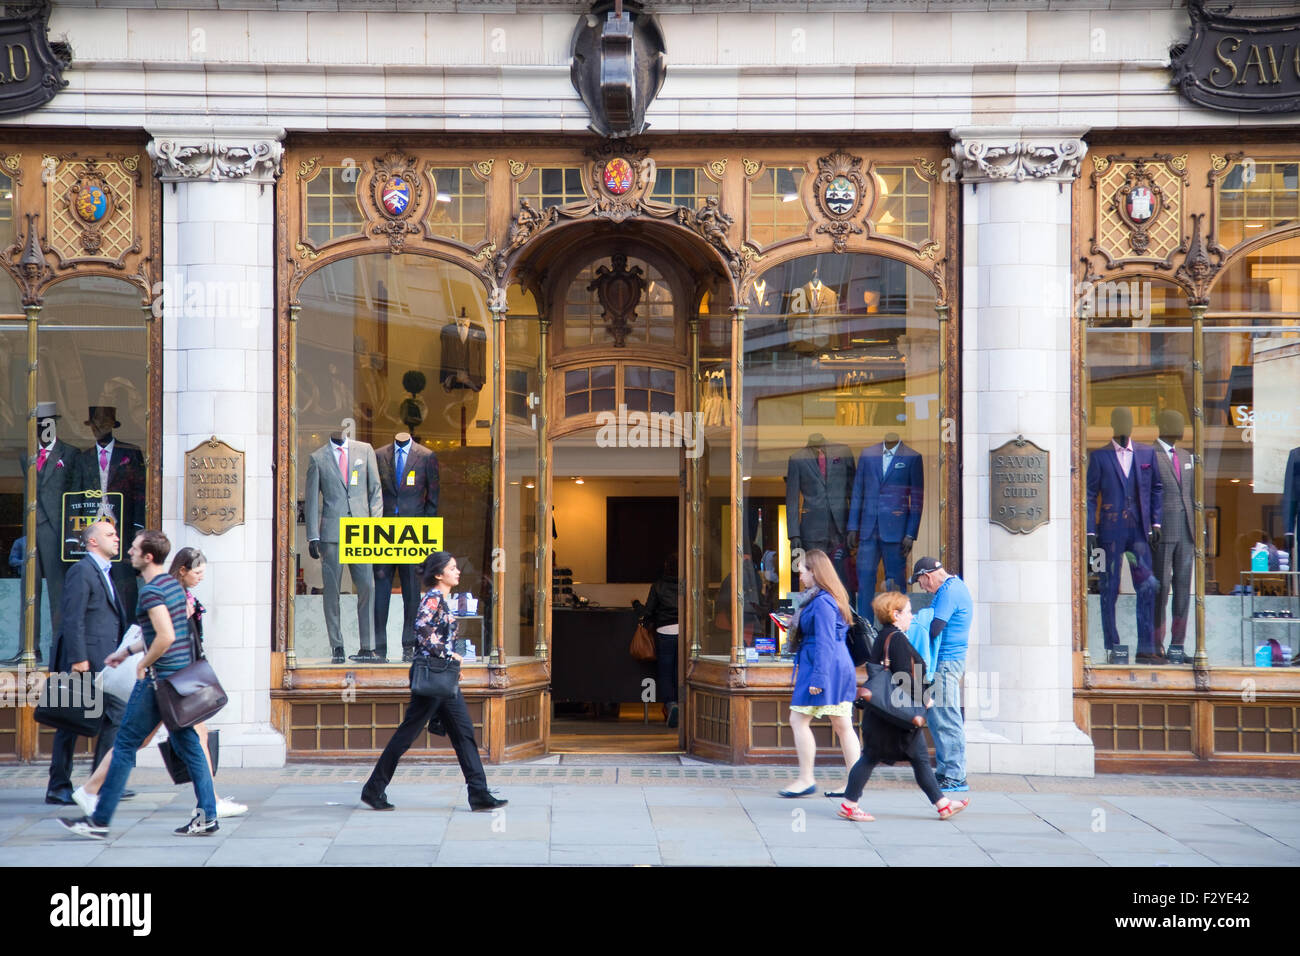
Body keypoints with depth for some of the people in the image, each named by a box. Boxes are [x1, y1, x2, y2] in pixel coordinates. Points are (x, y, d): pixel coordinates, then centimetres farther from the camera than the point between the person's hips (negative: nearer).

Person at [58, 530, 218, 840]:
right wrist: (125, 651, 26)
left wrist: (143, 665, -12)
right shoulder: (173, 583, 13)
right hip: (182, 674, 9)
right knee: (187, 743, 10)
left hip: (160, 677, -9)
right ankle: (207, 815, 7)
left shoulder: (151, 591, -16)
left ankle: (100, 820, 4)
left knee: (125, 743, -1)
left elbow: (166, 637, -26)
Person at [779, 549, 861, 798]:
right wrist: (797, 626, 25)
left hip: (824, 667, -10)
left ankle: (806, 779, 3)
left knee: (798, 721, -1)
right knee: (843, 725, 8)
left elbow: (824, 643, -20)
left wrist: (817, 677, -21)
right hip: (842, 666, 10)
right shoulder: (832, 598, 15)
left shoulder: (821, 602, -15)